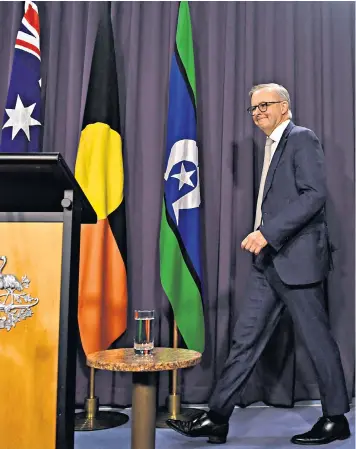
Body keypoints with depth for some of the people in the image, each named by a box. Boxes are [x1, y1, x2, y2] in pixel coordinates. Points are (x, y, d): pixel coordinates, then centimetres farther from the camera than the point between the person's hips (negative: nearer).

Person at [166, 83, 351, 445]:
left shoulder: (301, 139, -6)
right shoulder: (272, 146, 21)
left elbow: (314, 194, -18)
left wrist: (267, 232, -23)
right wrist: (263, 238, 11)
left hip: (296, 258, -8)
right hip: (269, 260, 9)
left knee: (316, 339, 3)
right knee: (246, 337, 6)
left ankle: (335, 420, 20)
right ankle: (217, 418, 12)